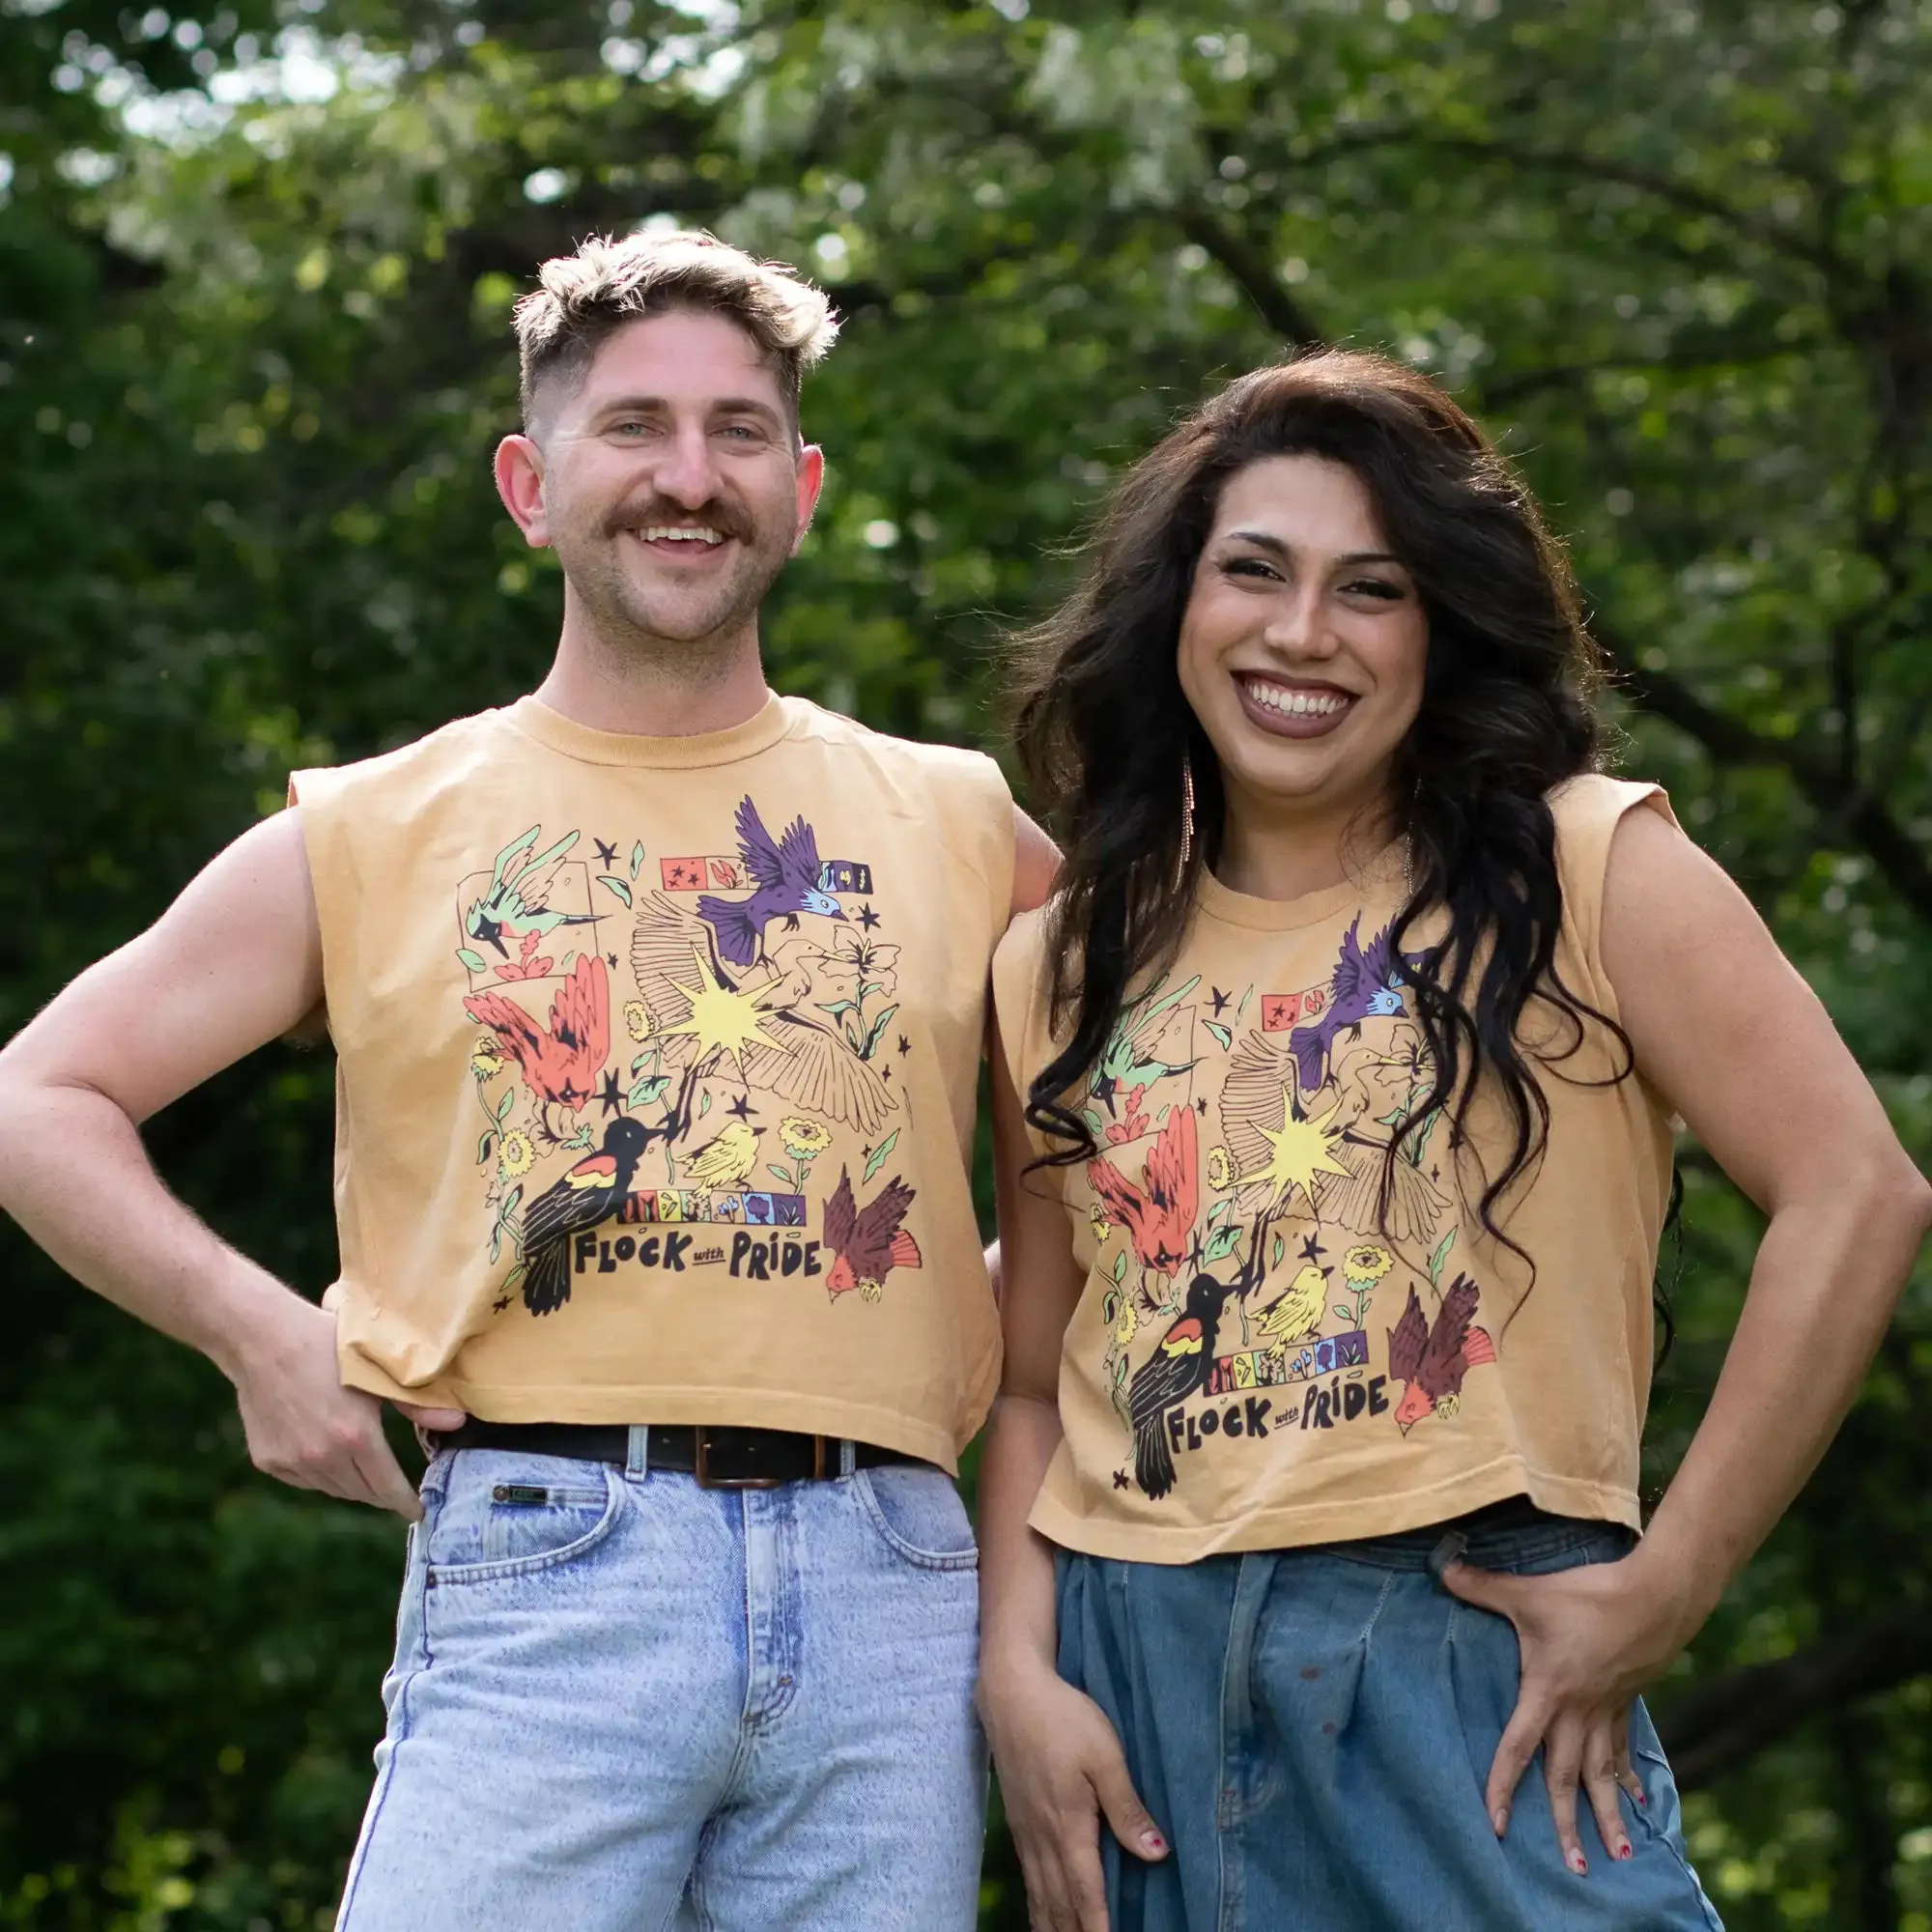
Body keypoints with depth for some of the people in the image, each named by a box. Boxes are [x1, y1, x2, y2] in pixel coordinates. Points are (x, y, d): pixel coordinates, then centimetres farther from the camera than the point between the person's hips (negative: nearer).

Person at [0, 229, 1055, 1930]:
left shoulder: (956, 825, 14)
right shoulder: (375, 837, 10)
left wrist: (1020, 1310, 7)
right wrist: (261, 1330, -2)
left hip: (890, 1583, 2)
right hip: (546, 1561, -2)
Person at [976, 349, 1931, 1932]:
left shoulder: (1590, 875, -1)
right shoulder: (1061, 970, 11)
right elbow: (1033, 1385, 12)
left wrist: (1667, 1587, -14)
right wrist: (1018, 1674, -3)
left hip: (1473, 1677, -3)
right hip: (1134, 1700, 3)